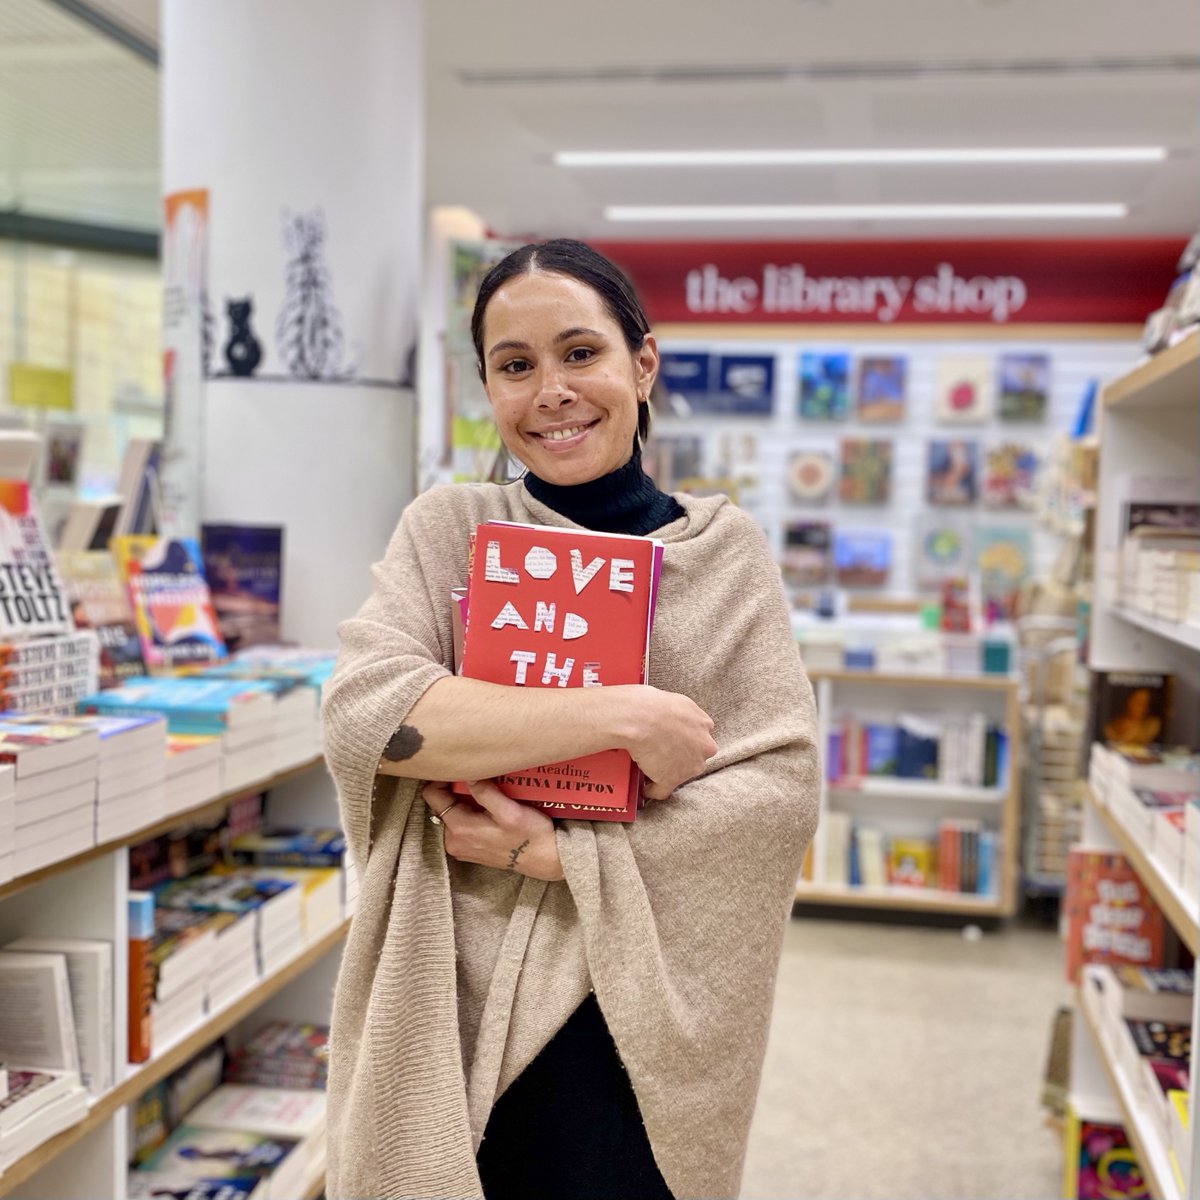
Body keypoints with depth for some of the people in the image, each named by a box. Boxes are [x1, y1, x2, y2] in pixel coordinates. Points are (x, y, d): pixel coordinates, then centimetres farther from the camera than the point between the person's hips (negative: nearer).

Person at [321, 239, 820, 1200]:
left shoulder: (725, 550, 1)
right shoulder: (449, 528, 1)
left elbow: (783, 788, -7)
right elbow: (364, 713, -16)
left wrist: (562, 852, -16)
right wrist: (626, 715, -20)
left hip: (638, 1016, 0)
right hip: (451, 1005, 1)